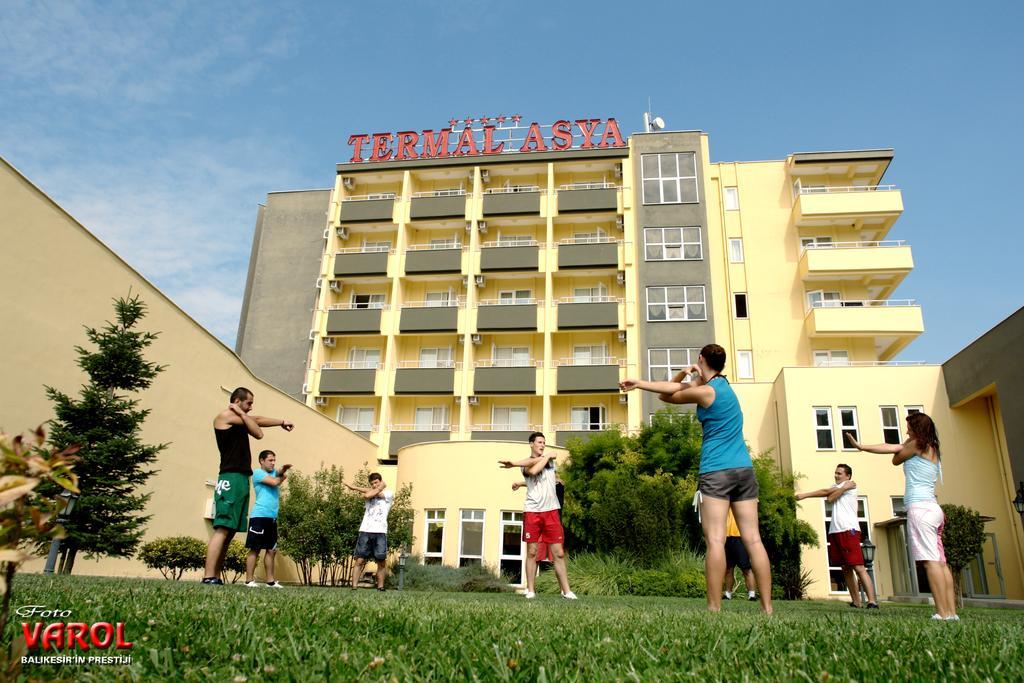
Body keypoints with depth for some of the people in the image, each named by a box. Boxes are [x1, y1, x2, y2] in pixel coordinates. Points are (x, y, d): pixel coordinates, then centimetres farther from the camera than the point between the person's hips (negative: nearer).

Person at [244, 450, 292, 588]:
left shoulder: (274, 473, 23)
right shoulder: (258, 473, -1)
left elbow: (280, 475, 3)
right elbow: (275, 482, -14)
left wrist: (282, 471, -19)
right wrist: (283, 476, 6)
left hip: (273, 518, 8)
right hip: (259, 516, -8)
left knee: (272, 550, 7)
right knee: (255, 549, -6)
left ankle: (270, 581, 10)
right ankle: (249, 580, -3)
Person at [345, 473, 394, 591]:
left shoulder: (388, 494, 7)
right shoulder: (366, 496, 20)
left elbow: (368, 494, -3)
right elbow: (367, 495, -6)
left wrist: (355, 488, 7)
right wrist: (380, 487, 6)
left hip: (380, 532, -2)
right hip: (365, 531, 2)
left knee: (381, 562, -1)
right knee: (359, 560, -5)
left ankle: (380, 587, 7)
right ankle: (354, 587, -6)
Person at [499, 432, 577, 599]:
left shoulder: (550, 458, 12)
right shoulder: (526, 464, 10)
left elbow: (533, 461, -9)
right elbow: (532, 471, -14)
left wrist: (514, 463, -14)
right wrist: (546, 457, -4)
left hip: (551, 510, 1)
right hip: (532, 511, -1)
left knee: (559, 553, -1)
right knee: (532, 552, 0)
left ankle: (566, 590, 3)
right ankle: (530, 590, 8)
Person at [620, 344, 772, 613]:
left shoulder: (704, 391, -6)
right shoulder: (722, 384, 16)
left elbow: (666, 396, 8)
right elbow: (671, 388, 17)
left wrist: (686, 377, 19)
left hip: (716, 472, -7)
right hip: (744, 470, 7)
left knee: (715, 541, -10)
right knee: (753, 539, 2)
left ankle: (715, 609, -13)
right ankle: (767, 608, 1)